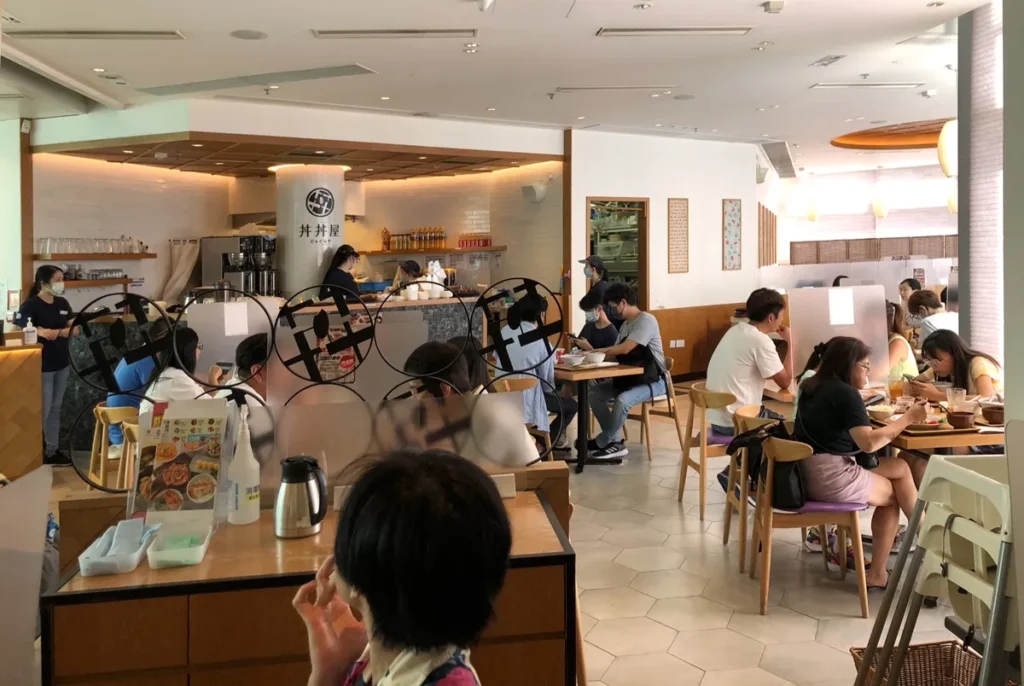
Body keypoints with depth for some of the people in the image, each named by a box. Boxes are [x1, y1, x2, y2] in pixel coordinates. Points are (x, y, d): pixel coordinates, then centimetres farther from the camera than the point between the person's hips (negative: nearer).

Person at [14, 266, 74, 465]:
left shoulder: (63, 303, 7)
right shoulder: (30, 305, -13)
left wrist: (56, 332, -17)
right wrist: (39, 331, -37)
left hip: (62, 364, 7)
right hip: (41, 367, -7)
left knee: (55, 409, 13)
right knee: (42, 411, -2)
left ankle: (52, 451, 22)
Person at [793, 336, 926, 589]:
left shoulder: (814, 386, 15)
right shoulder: (845, 393, -13)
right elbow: (868, 443, -22)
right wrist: (908, 418, -15)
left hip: (807, 472, 9)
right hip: (829, 476, -9)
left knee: (900, 468, 12)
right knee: (893, 494, 13)